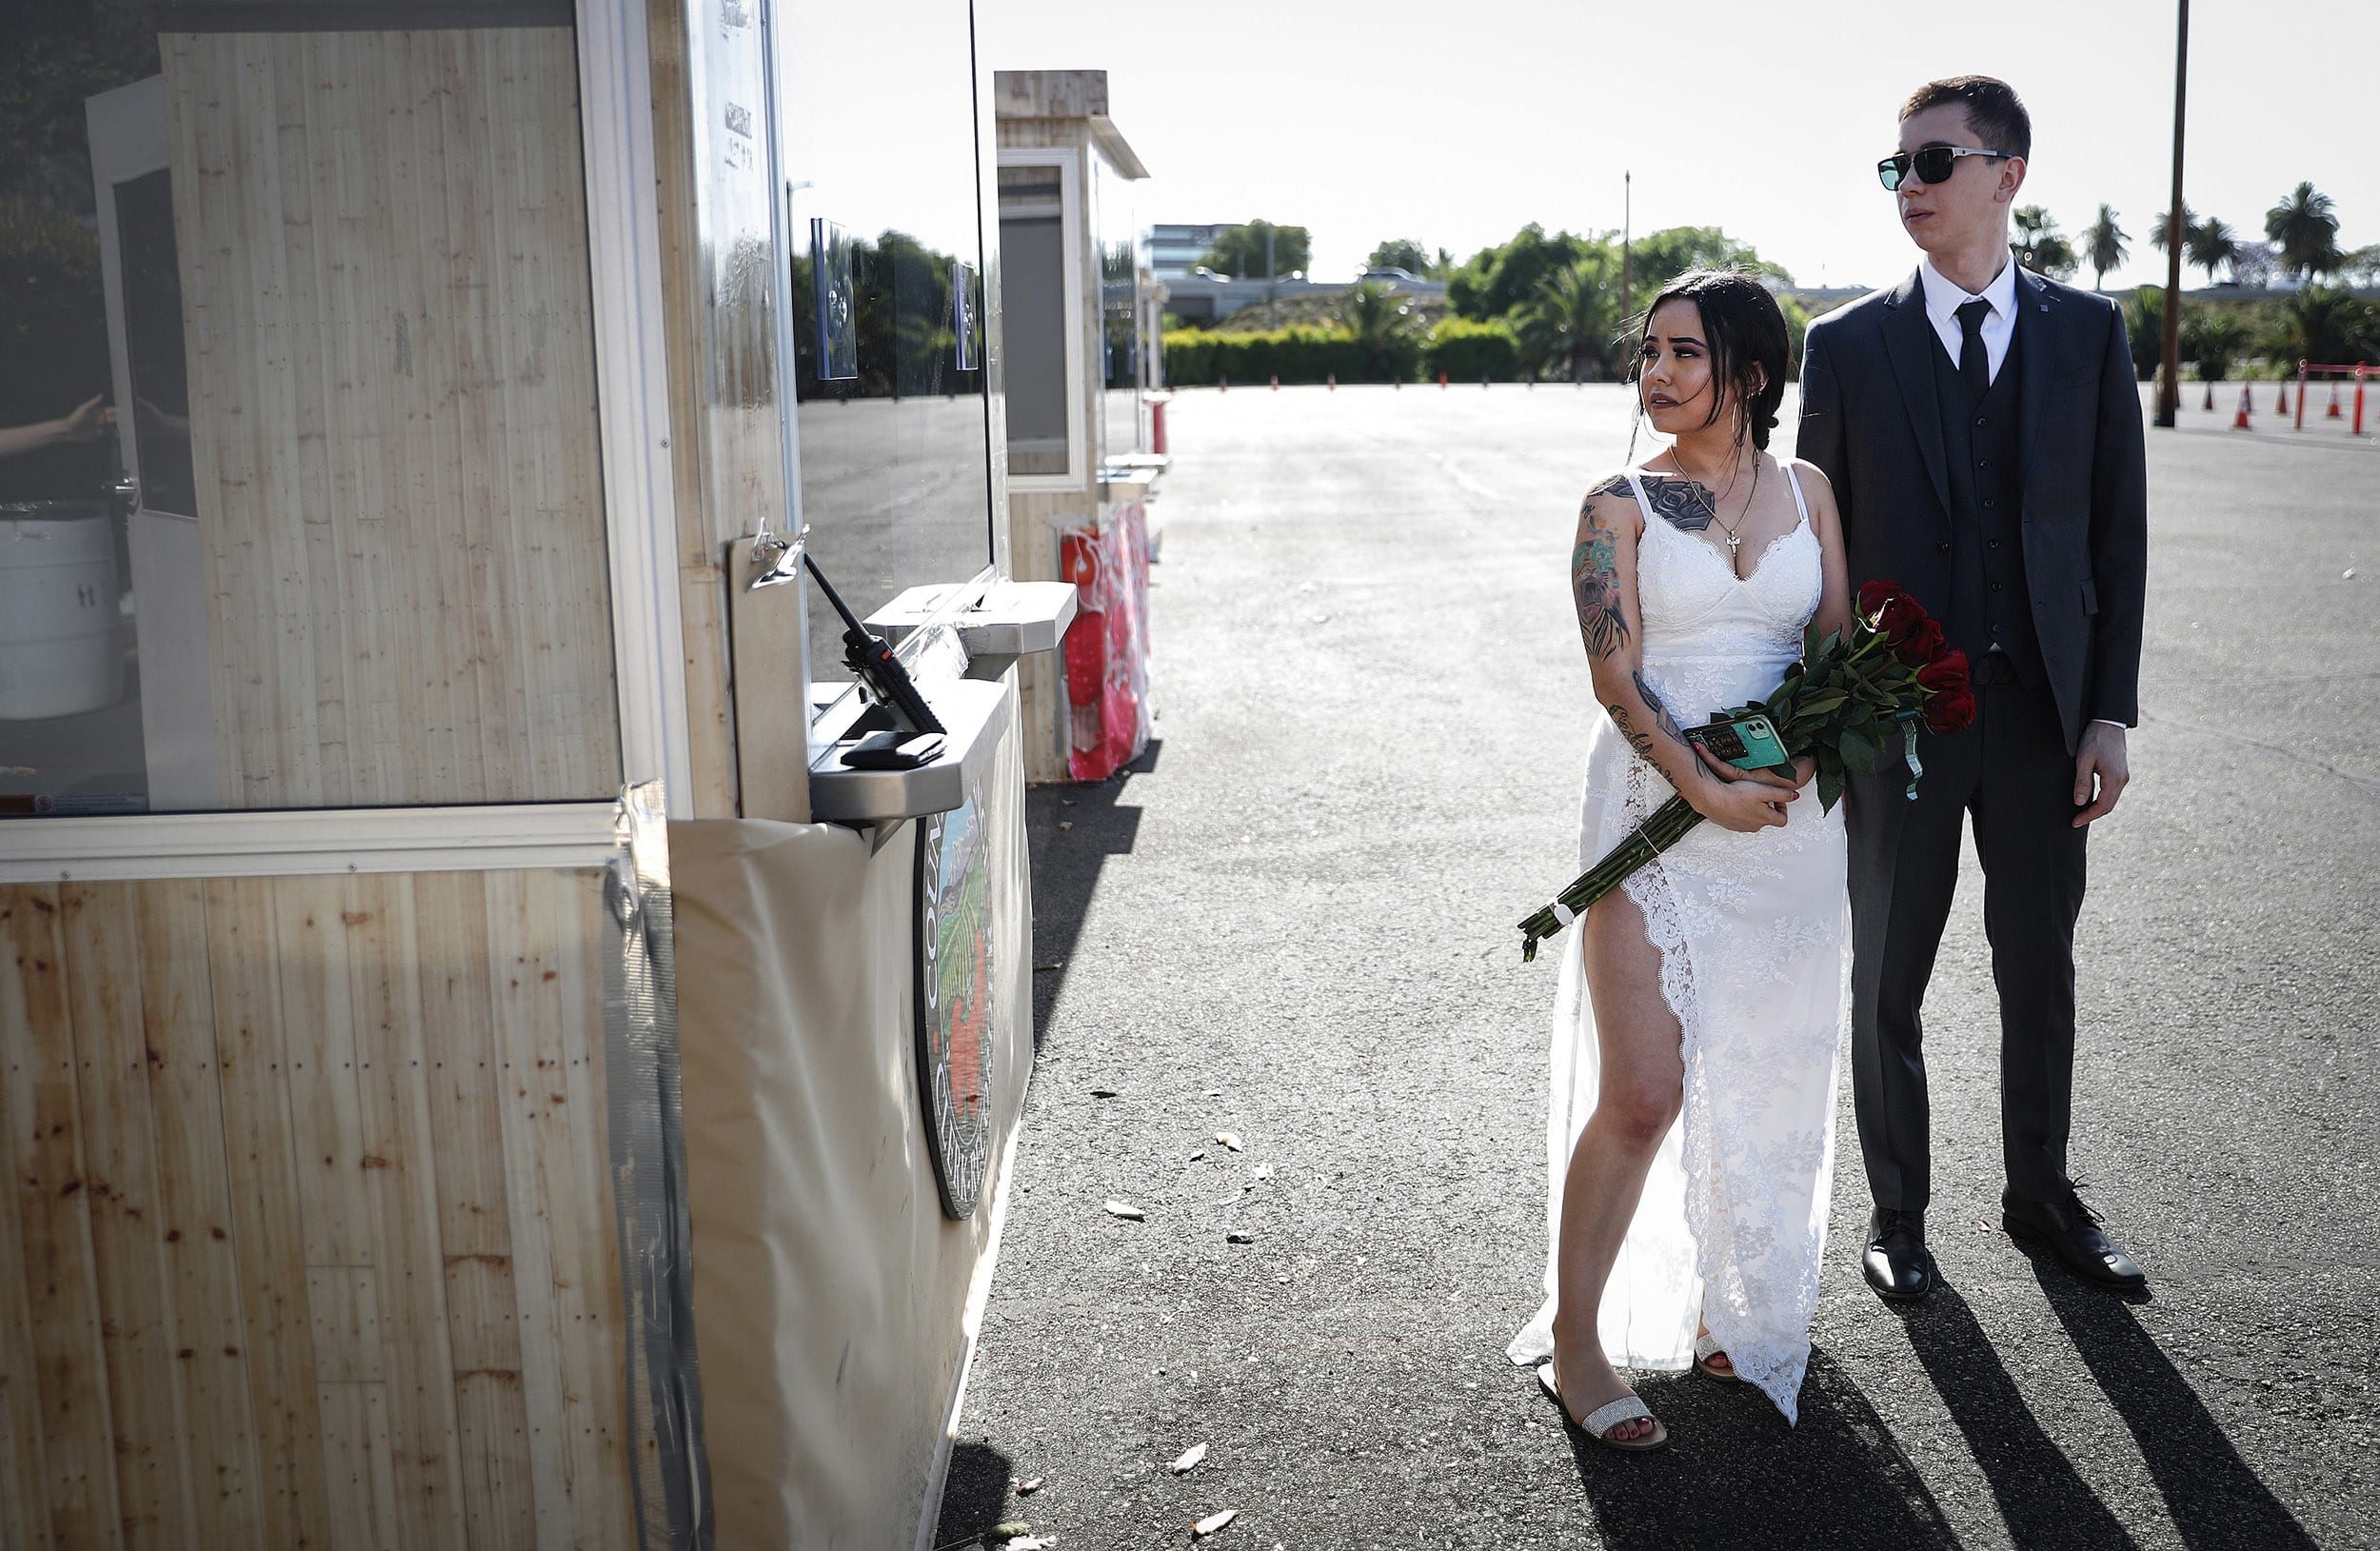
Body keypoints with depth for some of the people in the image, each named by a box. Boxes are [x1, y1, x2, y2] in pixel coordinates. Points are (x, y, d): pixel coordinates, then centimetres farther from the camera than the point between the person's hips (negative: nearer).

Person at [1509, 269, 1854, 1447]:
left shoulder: (1807, 489, 10)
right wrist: (1707, 788, -19)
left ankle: (1736, 1313, 30)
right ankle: (1576, 1341, 6)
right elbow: (1616, 676, -8)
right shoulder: (1620, 505, 0)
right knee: (1642, 1092, -8)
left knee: (1765, 1080, 11)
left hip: (1788, 812, 4)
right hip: (1654, 807, -4)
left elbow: (1843, 645, 7)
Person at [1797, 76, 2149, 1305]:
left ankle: (2039, 1193, 33)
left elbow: (2118, 533, 3)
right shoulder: (1847, 345, -1)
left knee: (2041, 967, 14)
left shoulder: (2088, 334, 3)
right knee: (1887, 976, 9)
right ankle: (1897, 1210, 26)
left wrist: (2111, 714, -3)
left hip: (2043, 710, 2)